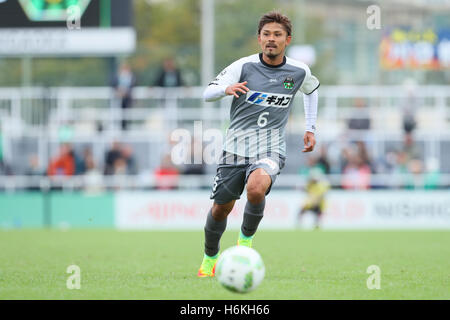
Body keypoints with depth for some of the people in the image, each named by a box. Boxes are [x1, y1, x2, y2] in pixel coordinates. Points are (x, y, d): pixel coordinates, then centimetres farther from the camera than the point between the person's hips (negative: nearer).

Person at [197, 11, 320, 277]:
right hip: (236, 147, 1)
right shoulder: (244, 66, -6)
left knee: (256, 189, -32)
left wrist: (311, 129, 20)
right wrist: (227, 89, -30)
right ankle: (210, 258, 35)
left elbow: (312, 90, 24)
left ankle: (246, 238, -4)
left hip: (270, 150, -1)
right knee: (222, 208, 7)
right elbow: (207, 94, -7)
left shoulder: (299, 71, 0)